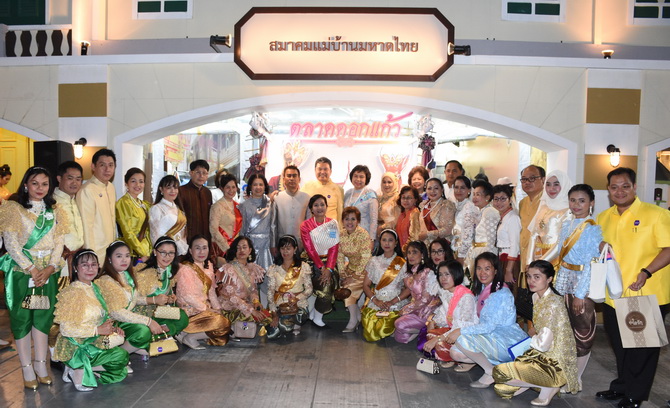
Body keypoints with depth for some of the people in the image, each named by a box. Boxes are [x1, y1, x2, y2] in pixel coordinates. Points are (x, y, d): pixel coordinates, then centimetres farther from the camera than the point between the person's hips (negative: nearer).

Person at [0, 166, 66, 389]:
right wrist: (32, 269, -15)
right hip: (20, 272, -3)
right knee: (22, 318, 2)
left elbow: (59, 243, 6)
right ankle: (27, 367, 11)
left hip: (48, 272, 4)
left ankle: (41, 363, 18)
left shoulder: (54, 212, 10)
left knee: (44, 317, 8)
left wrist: (50, 268, -9)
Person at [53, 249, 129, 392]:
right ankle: (80, 371, -8)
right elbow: (66, 329, -23)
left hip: (93, 342, 8)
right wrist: (98, 330, -23)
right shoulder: (73, 292, -18)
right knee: (121, 355, -17)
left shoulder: (94, 288, 7)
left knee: (120, 372, 8)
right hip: (77, 347, -8)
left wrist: (113, 328, -1)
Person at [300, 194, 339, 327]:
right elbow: (310, 249, -7)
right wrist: (321, 267, -17)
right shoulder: (305, 225, 1)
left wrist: (329, 269, -14)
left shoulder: (333, 223, 5)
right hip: (312, 261, -2)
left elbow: (334, 248, -2)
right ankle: (313, 315, -5)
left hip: (329, 261, 2)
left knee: (328, 280, -18)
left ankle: (317, 316, -3)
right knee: (326, 282, -19)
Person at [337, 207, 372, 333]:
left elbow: (366, 258, -21)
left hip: (364, 270, -6)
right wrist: (342, 274, -8)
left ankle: (353, 320, -6)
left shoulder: (363, 234, -19)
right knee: (343, 284, -15)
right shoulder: (341, 234, -2)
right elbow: (340, 256, 1)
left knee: (348, 287, -20)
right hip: (351, 267, 6)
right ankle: (358, 316, -2)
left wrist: (354, 276, -20)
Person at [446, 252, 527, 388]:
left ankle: (491, 372, -10)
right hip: (490, 337, 8)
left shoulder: (502, 294, -19)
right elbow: (480, 321, 11)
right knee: (455, 353, -10)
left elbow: (489, 325, -23)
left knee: (462, 340, -27)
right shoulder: (481, 290, 8)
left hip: (507, 340, -8)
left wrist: (460, 332, -23)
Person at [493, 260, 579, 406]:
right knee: (501, 389, 6)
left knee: (500, 373, -18)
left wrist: (532, 336, -5)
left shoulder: (553, 304, -23)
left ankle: (549, 386, -5)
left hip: (555, 363, -9)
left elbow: (543, 344, -24)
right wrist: (535, 335, 2)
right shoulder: (536, 297, 5)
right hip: (542, 355, 9)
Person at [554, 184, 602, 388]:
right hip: (564, 283, 6)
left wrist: (580, 294, -16)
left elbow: (591, 264, -15)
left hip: (583, 285, -6)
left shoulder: (593, 229, -11)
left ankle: (576, 379, 17)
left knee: (583, 333, 4)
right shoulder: (567, 225, 9)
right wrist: (558, 283, 10)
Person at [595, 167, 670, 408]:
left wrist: (646, 272, -25)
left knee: (642, 348, 8)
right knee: (619, 345, 18)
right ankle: (622, 386, 36)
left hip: (647, 296, -5)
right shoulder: (603, 218, 9)